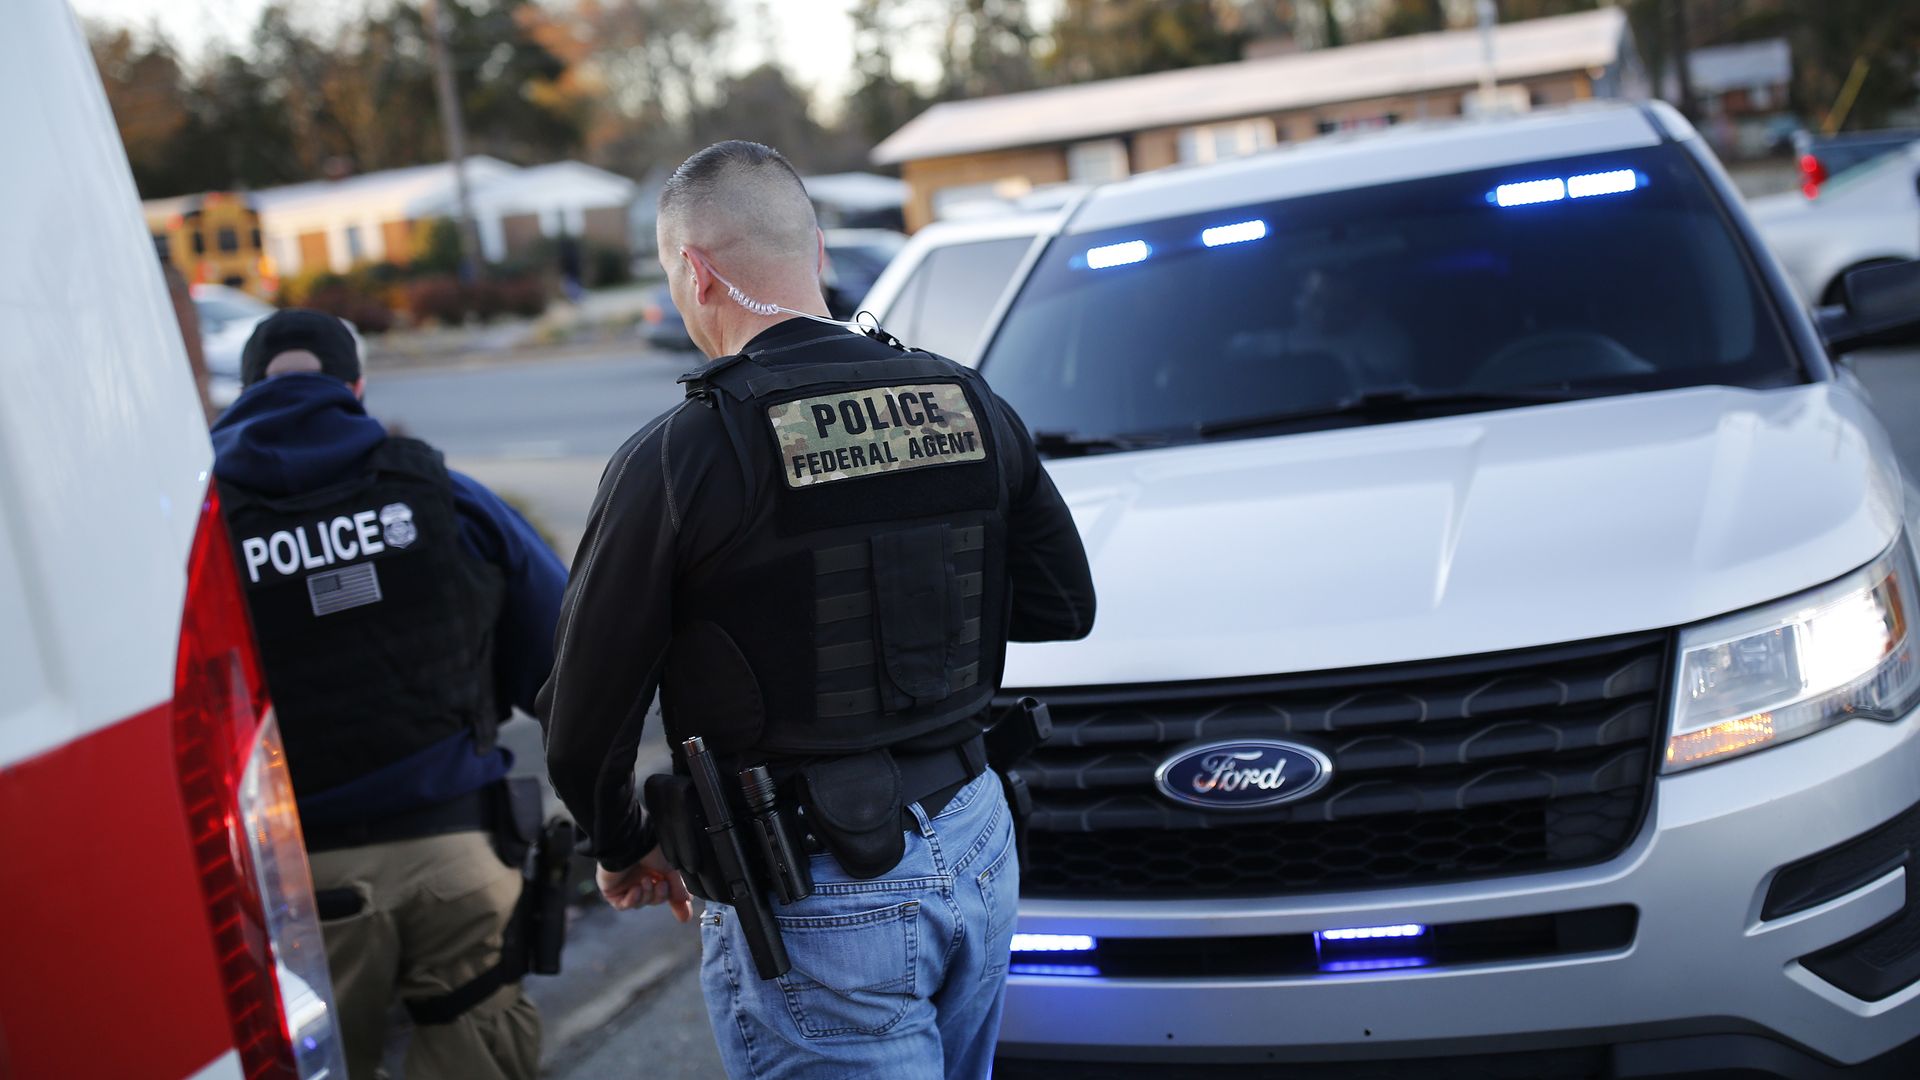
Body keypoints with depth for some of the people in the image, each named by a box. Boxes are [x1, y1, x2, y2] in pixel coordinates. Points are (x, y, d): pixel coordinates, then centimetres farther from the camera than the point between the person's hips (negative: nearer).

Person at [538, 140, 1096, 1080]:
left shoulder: (675, 459, -14)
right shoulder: (970, 405, 2)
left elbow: (585, 716, -8)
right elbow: (1063, 604, 11)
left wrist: (623, 850, 10)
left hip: (817, 904, -6)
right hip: (979, 848, 6)